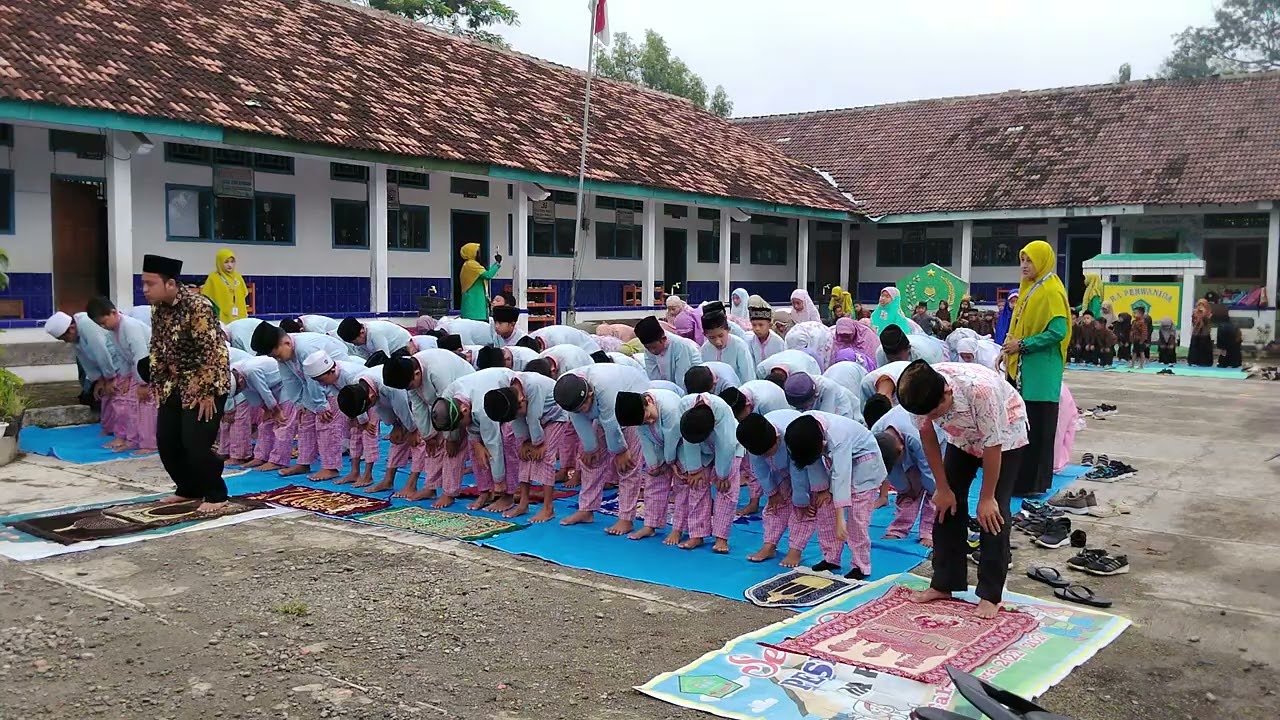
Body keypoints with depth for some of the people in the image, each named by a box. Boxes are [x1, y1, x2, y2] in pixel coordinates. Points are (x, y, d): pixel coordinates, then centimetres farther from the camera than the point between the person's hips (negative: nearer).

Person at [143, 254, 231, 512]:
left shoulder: (198, 307, -22)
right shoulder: (159, 309, 3)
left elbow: (212, 352, -22)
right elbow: (157, 349, 15)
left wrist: (207, 393, -21)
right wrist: (158, 385, 12)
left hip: (204, 387, -8)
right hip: (175, 386, 8)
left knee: (196, 444, -11)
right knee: (166, 441, 9)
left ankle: (216, 495, 7)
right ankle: (189, 489, 27)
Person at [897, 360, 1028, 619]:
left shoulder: (980, 389, -43)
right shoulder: (921, 394, -29)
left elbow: (992, 447, -30)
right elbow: (928, 438, -11)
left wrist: (986, 498, -20)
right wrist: (943, 488, -7)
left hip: (1004, 435, -5)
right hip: (963, 437, 5)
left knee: (993, 513, -11)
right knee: (948, 504, 3)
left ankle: (991, 595, -2)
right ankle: (943, 584, 14)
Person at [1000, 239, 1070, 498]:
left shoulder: (1052, 292, -11)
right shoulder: (1029, 288, 16)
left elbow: (1058, 332, -19)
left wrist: (1021, 345, -17)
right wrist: (1009, 348, 10)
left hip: (1040, 372, -8)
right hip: (1021, 368, 8)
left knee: (1035, 427, -4)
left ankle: (1032, 483, 1)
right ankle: (1020, 478, 15)